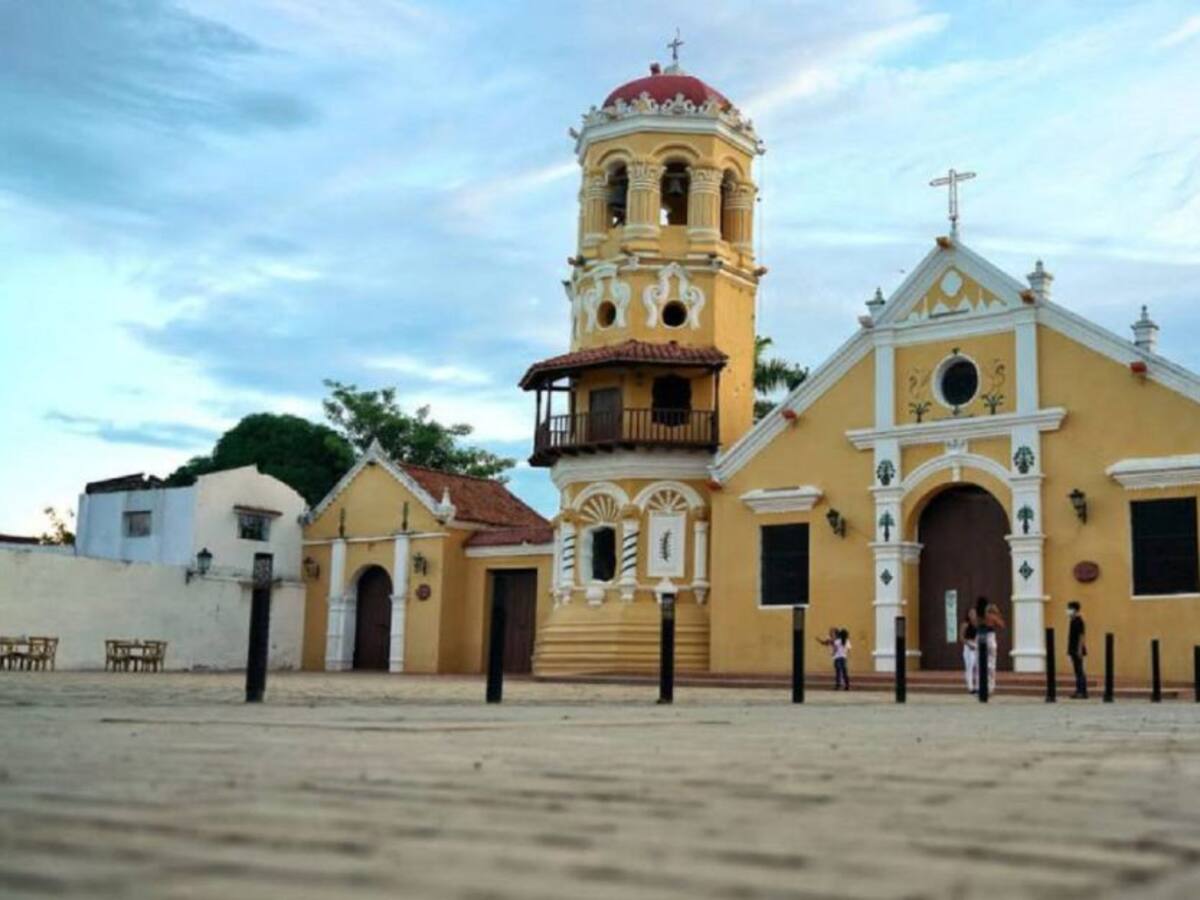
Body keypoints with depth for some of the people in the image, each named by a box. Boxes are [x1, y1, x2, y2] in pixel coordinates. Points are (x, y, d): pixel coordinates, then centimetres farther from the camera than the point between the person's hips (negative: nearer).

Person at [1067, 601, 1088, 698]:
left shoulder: (1079, 621, -14)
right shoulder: (1073, 621, 14)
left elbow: (1082, 635, -18)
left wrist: (1080, 650, -21)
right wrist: (1069, 649, 20)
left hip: (1077, 650, -10)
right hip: (1073, 650, 10)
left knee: (1079, 671, -7)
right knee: (1077, 671, 11)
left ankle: (1083, 692, -4)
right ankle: (1078, 691, 15)